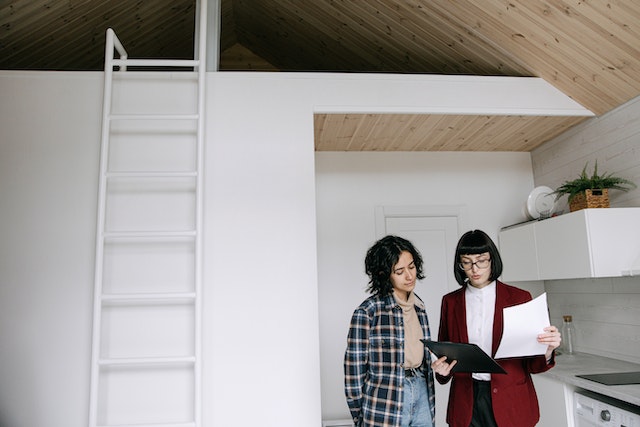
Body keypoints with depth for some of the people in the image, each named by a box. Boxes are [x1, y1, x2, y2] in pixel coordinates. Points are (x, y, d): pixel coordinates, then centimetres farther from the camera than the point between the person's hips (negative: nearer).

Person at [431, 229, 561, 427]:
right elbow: (444, 356, 8)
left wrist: (547, 350, -20)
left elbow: (531, 364, 0)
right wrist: (442, 370, -12)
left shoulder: (520, 298, -3)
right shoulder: (450, 302, 2)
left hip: (511, 402, -1)